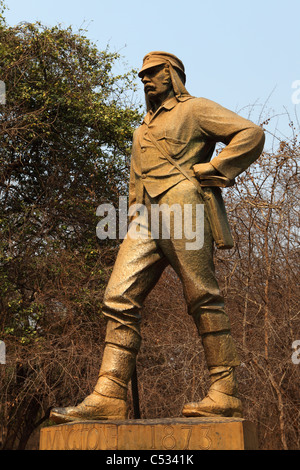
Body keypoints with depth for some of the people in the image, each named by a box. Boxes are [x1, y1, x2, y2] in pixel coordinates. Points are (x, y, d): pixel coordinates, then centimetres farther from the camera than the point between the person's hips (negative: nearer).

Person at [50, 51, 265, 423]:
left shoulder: (194, 109, 11)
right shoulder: (143, 130, 34)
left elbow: (251, 133, 1)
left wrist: (210, 170, -5)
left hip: (182, 210, -7)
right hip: (145, 220, 7)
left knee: (203, 299, -8)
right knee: (119, 297, -7)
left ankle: (224, 395, -4)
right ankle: (108, 398, -11)